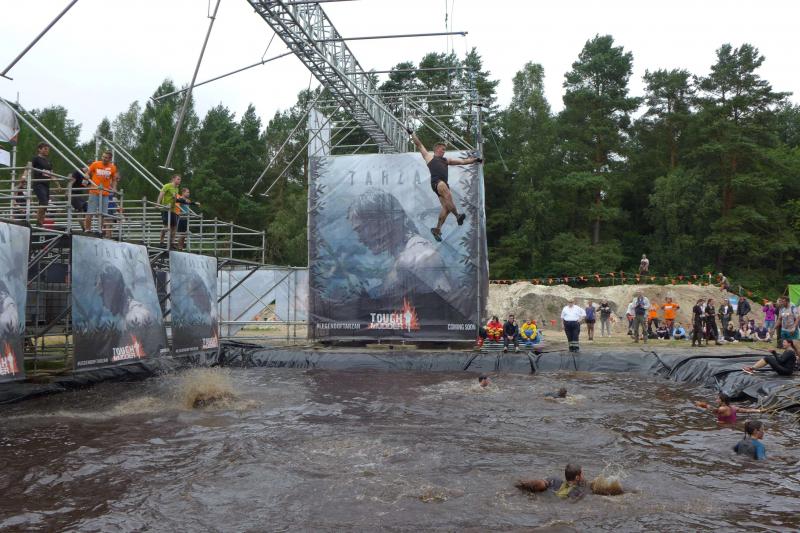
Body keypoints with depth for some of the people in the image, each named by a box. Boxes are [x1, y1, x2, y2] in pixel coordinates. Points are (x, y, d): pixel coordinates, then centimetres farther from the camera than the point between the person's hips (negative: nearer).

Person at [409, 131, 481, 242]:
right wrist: (412, 133, 17)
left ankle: (437, 229, 0)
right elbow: (419, 144, 21)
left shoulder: (446, 160, 34)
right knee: (448, 195, -32)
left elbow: (463, 161, 32)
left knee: (446, 207, -7)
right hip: (436, 181, -6)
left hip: (444, 184, 6)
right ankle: (457, 215, -40)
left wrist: (475, 159, 26)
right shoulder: (429, 156, 23)